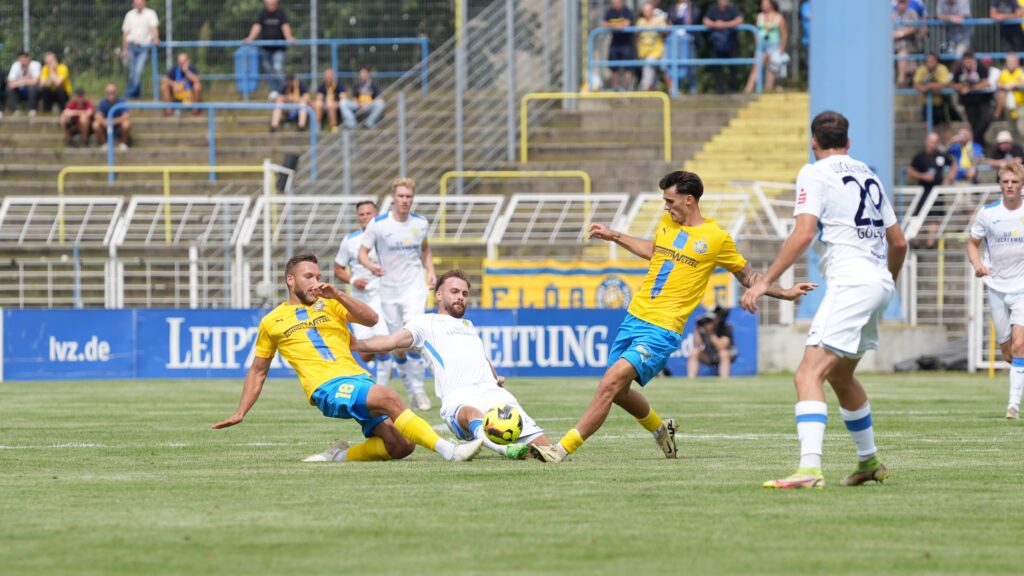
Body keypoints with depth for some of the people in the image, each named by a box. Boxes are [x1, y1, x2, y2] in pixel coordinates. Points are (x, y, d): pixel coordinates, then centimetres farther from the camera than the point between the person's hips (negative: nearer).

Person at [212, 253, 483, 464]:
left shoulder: (329, 304, 21)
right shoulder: (272, 322, 17)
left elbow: (371, 319, 6)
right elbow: (258, 372, 25)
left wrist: (337, 295, -6)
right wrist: (240, 413, 19)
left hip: (358, 378, 5)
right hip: (326, 387, -5)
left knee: (401, 446, -13)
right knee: (389, 397, -33)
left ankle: (344, 455, 9)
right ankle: (447, 449, -41)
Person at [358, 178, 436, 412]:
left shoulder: (421, 223, 2)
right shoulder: (378, 224, -6)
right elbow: (362, 252, -4)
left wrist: (431, 271, 5)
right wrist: (371, 265, -26)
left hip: (414, 287, 0)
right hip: (389, 289, 0)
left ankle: (418, 389, -9)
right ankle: (411, 390, 21)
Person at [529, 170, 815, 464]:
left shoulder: (717, 238, -5)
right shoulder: (666, 222, 11)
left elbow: (747, 276, 8)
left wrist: (784, 293, 0)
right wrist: (615, 236, 34)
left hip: (663, 329, -7)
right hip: (634, 317, 7)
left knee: (611, 383, -20)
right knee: (617, 391, 12)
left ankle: (563, 449, -20)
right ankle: (661, 429, 41)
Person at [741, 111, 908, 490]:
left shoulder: (815, 174, -3)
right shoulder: (868, 176, 19)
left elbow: (803, 235, -16)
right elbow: (898, 242, 23)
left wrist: (764, 282, -15)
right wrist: (889, 283, 41)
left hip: (850, 284, -8)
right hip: (879, 283, 8)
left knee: (809, 375, -17)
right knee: (840, 376, 27)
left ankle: (809, 469, -34)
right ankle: (869, 461, 37)